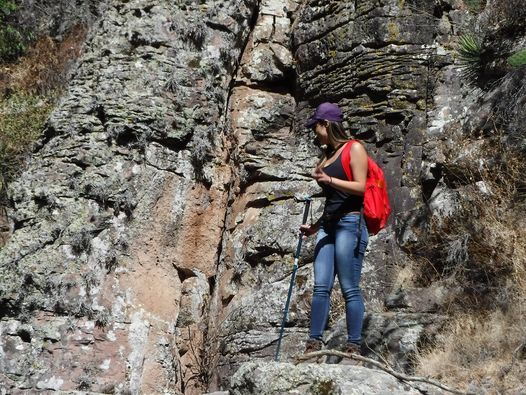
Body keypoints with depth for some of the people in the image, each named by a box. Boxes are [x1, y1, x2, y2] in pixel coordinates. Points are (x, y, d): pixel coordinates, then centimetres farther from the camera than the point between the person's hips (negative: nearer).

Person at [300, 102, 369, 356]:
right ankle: (314, 342, 0)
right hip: (328, 225, 7)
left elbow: (360, 187, -10)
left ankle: (354, 346, -3)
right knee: (321, 286, 0)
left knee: (350, 288, -7)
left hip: (350, 223, -7)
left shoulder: (354, 149, 0)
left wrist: (329, 180, -21)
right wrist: (315, 226, 23)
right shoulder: (327, 156, 22)